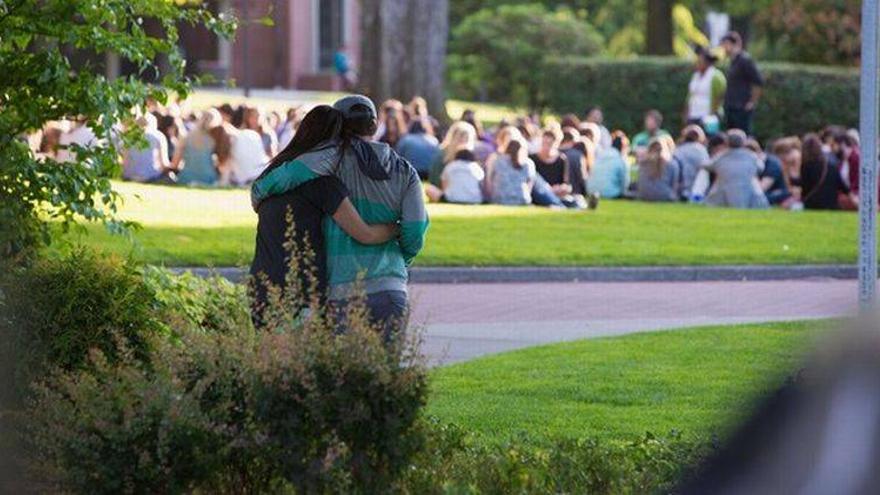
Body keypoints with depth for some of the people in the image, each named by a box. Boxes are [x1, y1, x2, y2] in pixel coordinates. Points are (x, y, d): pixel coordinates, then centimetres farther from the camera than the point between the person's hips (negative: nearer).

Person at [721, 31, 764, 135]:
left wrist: (752, 102, -13)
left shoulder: (745, 60, -14)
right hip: (732, 109, 10)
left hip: (742, 109, -10)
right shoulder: (734, 61, 15)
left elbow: (758, 82, -18)